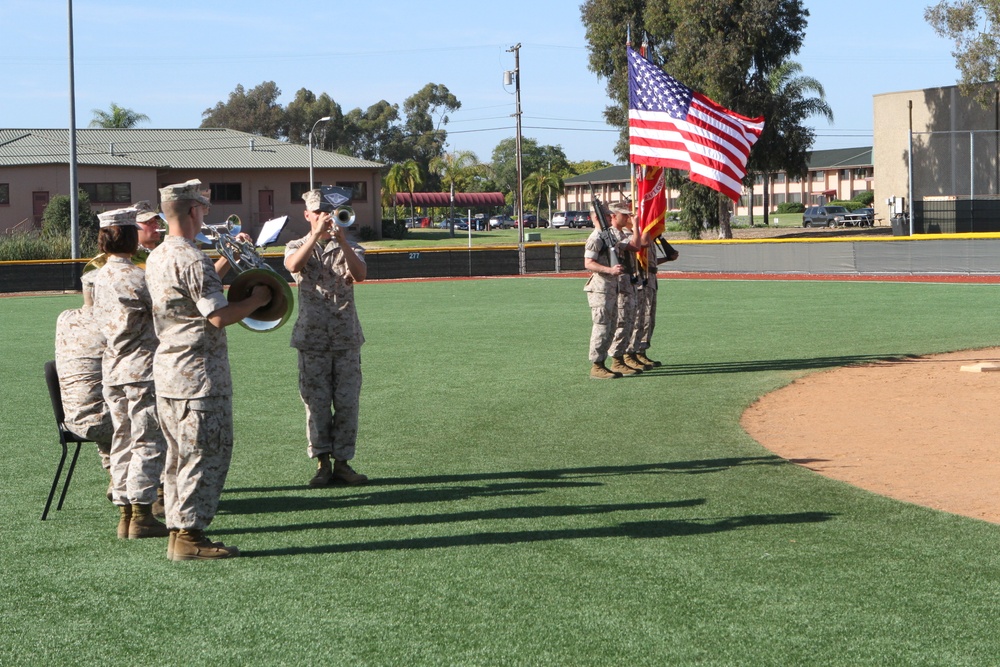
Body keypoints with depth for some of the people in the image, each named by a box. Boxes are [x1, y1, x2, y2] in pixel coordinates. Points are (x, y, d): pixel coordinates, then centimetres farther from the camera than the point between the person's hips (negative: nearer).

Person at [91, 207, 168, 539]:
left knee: (123, 443, 11)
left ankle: (125, 514, 13)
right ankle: (141, 515, -4)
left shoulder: (99, 277, 10)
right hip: (142, 369, -8)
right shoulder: (134, 276, -15)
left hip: (113, 372, 8)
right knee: (148, 443, -3)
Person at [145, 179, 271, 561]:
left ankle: (177, 530, 18)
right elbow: (219, 316, -21)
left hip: (167, 368, 10)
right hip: (198, 372, -9)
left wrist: (228, 260, 25)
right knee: (206, 453, -4)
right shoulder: (191, 259, -17)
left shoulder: (156, 258, 12)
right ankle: (189, 534, -4)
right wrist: (255, 300, -5)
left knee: (179, 454, 14)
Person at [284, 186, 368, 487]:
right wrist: (316, 235, -28)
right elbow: (293, 265, -18)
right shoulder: (298, 246, 7)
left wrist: (342, 240, -26)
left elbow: (360, 274, -14)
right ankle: (322, 462, 7)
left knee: (347, 402, 1)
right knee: (316, 403, 0)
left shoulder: (348, 247, 8)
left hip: (347, 338, 1)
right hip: (312, 338, -1)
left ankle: (342, 462, 8)